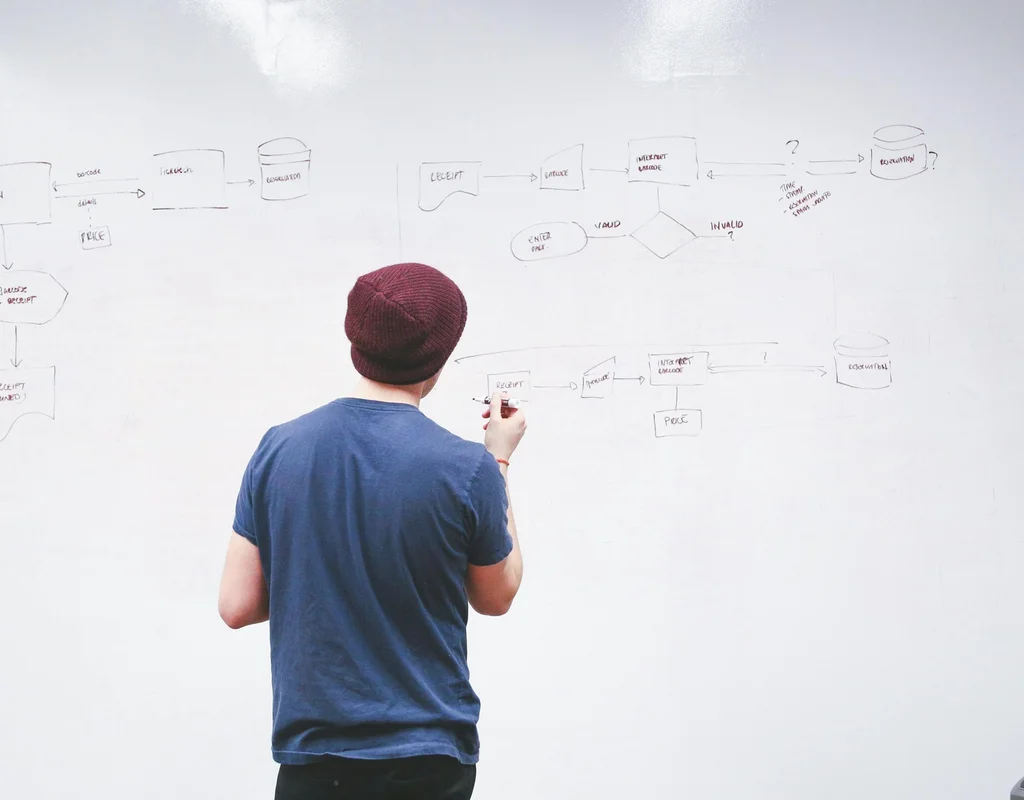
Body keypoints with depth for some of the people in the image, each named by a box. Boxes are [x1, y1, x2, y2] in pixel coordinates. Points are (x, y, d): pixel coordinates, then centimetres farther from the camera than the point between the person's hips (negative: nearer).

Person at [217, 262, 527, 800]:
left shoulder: (278, 448, -7)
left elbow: (237, 607, -3)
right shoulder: (468, 469, -15)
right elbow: (495, 597, 3)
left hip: (310, 752, 2)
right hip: (426, 755, -2)